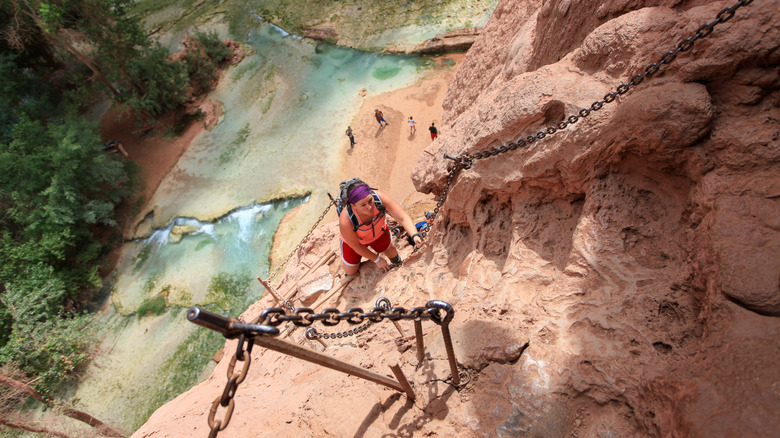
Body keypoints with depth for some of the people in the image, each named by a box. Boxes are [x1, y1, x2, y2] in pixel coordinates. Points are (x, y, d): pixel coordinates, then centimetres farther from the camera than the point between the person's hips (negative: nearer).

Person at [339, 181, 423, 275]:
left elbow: (403, 217, -41)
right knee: (351, 273, 14)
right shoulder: (345, 222, -43)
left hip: (378, 232, 2)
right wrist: (377, 260, -13)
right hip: (353, 239, -1)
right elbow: (356, 246, -25)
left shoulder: (379, 197, -41)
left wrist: (415, 235, -60)